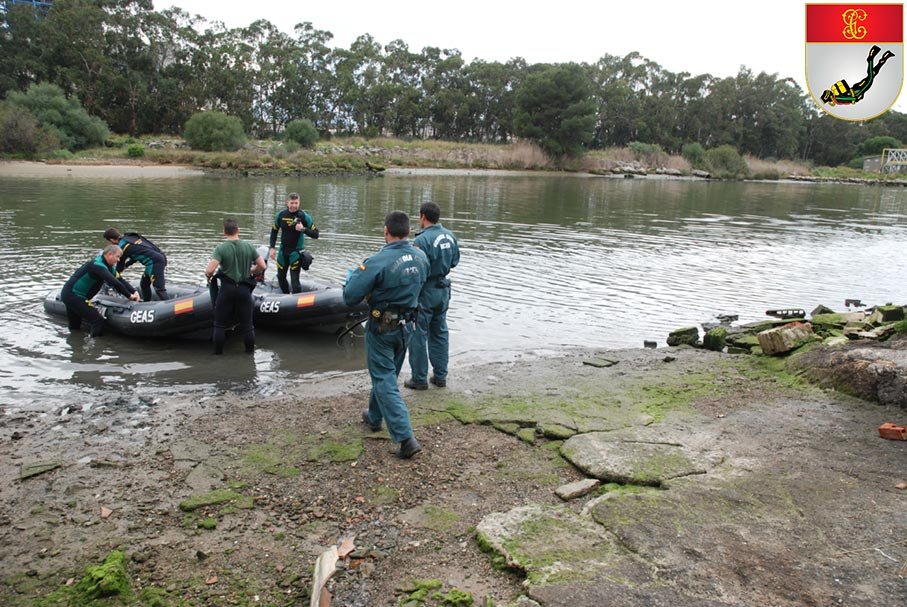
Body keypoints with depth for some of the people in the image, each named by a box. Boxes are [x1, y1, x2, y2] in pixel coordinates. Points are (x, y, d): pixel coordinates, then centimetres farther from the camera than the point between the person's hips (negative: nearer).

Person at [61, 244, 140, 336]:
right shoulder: (98, 265, -23)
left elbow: (120, 280, 4)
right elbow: (114, 283, -31)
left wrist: (134, 291, -10)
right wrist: (129, 295, -21)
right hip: (73, 296, -11)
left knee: (74, 328, 22)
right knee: (98, 321, -14)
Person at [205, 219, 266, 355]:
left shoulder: (221, 248, -12)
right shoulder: (248, 246, -3)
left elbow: (210, 270, -20)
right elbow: (262, 266, 0)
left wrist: (208, 275, 2)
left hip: (226, 289, -2)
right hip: (244, 289, 2)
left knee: (220, 324, 11)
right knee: (247, 324, 11)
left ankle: (218, 352, 18)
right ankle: (250, 351, 18)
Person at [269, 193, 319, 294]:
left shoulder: (304, 216, -14)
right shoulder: (281, 215, -4)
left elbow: (315, 234, -13)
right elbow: (274, 231, 11)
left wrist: (303, 229, -29)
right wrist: (272, 248, 4)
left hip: (296, 251, -5)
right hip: (283, 250, 5)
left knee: (294, 279, -10)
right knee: (280, 277, 16)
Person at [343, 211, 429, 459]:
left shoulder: (377, 262, -25)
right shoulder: (421, 258, -4)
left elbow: (350, 297, -21)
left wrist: (352, 275, 0)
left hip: (382, 328, -6)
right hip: (407, 325, 6)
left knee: (385, 380, 0)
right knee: (386, 373, 24)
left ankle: (406, 438, -7)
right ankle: (374, 417, 43)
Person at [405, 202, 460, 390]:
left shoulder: (422, 240, -22)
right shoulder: (450, 236, 1)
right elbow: (454, 261, 12)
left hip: (425, 292, -7)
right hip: (443, 289, 7)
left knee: (418, 335, 4)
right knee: (440, 333, 17)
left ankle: (420, 379, 11)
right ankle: (440, 375, 24)